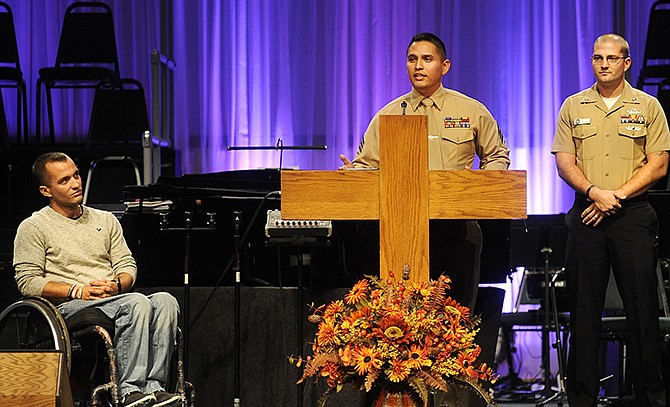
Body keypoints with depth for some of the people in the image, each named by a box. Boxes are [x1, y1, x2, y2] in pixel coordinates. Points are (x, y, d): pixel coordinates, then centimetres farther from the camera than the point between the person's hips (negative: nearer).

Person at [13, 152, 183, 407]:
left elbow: (127, 265, 18)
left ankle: (152, 386, -35)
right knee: (138, 303, -34)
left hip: (114, 299, 5)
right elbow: (27, 282, -2)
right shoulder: (33, 228, 6)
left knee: (165, 301, -27)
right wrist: (77, 290, -13)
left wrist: (116, 285, -7)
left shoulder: (105, 220, 21)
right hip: (70, 307, -5)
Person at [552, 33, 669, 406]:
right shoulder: (574, 107, 10)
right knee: (584, 307, 3)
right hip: (586, 214, 2)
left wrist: (617, 195, -10)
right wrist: (594, 191, -13)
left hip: (634, 213, -2)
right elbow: (564, 162, 5)